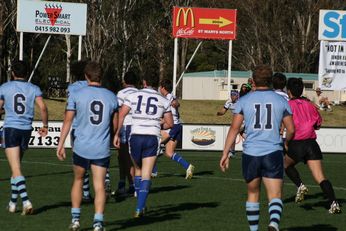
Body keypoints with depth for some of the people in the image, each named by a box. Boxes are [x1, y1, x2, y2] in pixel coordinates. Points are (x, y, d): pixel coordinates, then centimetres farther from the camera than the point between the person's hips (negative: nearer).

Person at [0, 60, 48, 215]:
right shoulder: (34, 89, 5)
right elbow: (42, 107, -8)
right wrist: (45, 125, 5)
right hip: (26, 129, 4)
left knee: (16, 169, -8)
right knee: (16, 166, 20)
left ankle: (26, 201, -25)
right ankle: (13, 203, 25)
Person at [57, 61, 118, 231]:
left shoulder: (76, 95, -3)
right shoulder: (111, 97, 4)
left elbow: (67, 121, -5)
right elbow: (116, 124, 14)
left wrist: (61, 144, 0)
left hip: (81, 148, 0)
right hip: (102, 150, 1)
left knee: (78, 181, 18)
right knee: (99, 185, 0)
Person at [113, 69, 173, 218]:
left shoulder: (133, 96, 5)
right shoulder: (163, 101, 7)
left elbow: (121, 115, -4)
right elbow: (169, 124, 10)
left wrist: (117, 134, 0)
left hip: (135, 136, 1)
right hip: (152, 138, -1)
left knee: (138, 170, 21)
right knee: (146, 175, -1)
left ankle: (141, 205, 25)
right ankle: (140, 208, -11)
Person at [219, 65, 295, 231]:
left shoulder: (244, 101, 3)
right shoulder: (281, 101, 5)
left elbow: (234, 128, -2)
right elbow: (291, 130, 8)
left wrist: (225, 154, 1)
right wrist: (285, 142, 30)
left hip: (250, 154, 1)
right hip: (273, 153, -1)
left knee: (253, 194, 19)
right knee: (275, 196, -5)